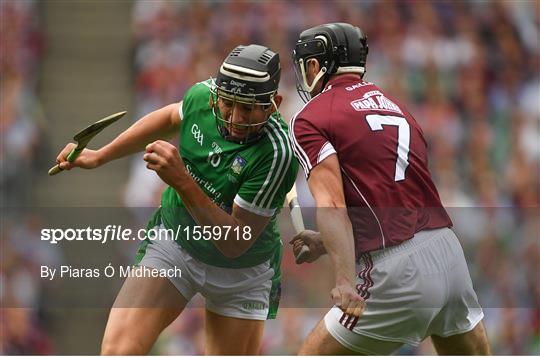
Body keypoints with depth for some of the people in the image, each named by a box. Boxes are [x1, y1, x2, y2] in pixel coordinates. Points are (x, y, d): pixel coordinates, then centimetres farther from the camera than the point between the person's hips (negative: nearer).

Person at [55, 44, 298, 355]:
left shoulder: (277, 154, -32)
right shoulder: (201, 95, -17)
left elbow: (234, 242, -31)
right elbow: (171, 118, 11)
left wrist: (181, 181, -41)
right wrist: (99, 156, 15)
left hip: (242, 270, -3)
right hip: (174, 239, 3)